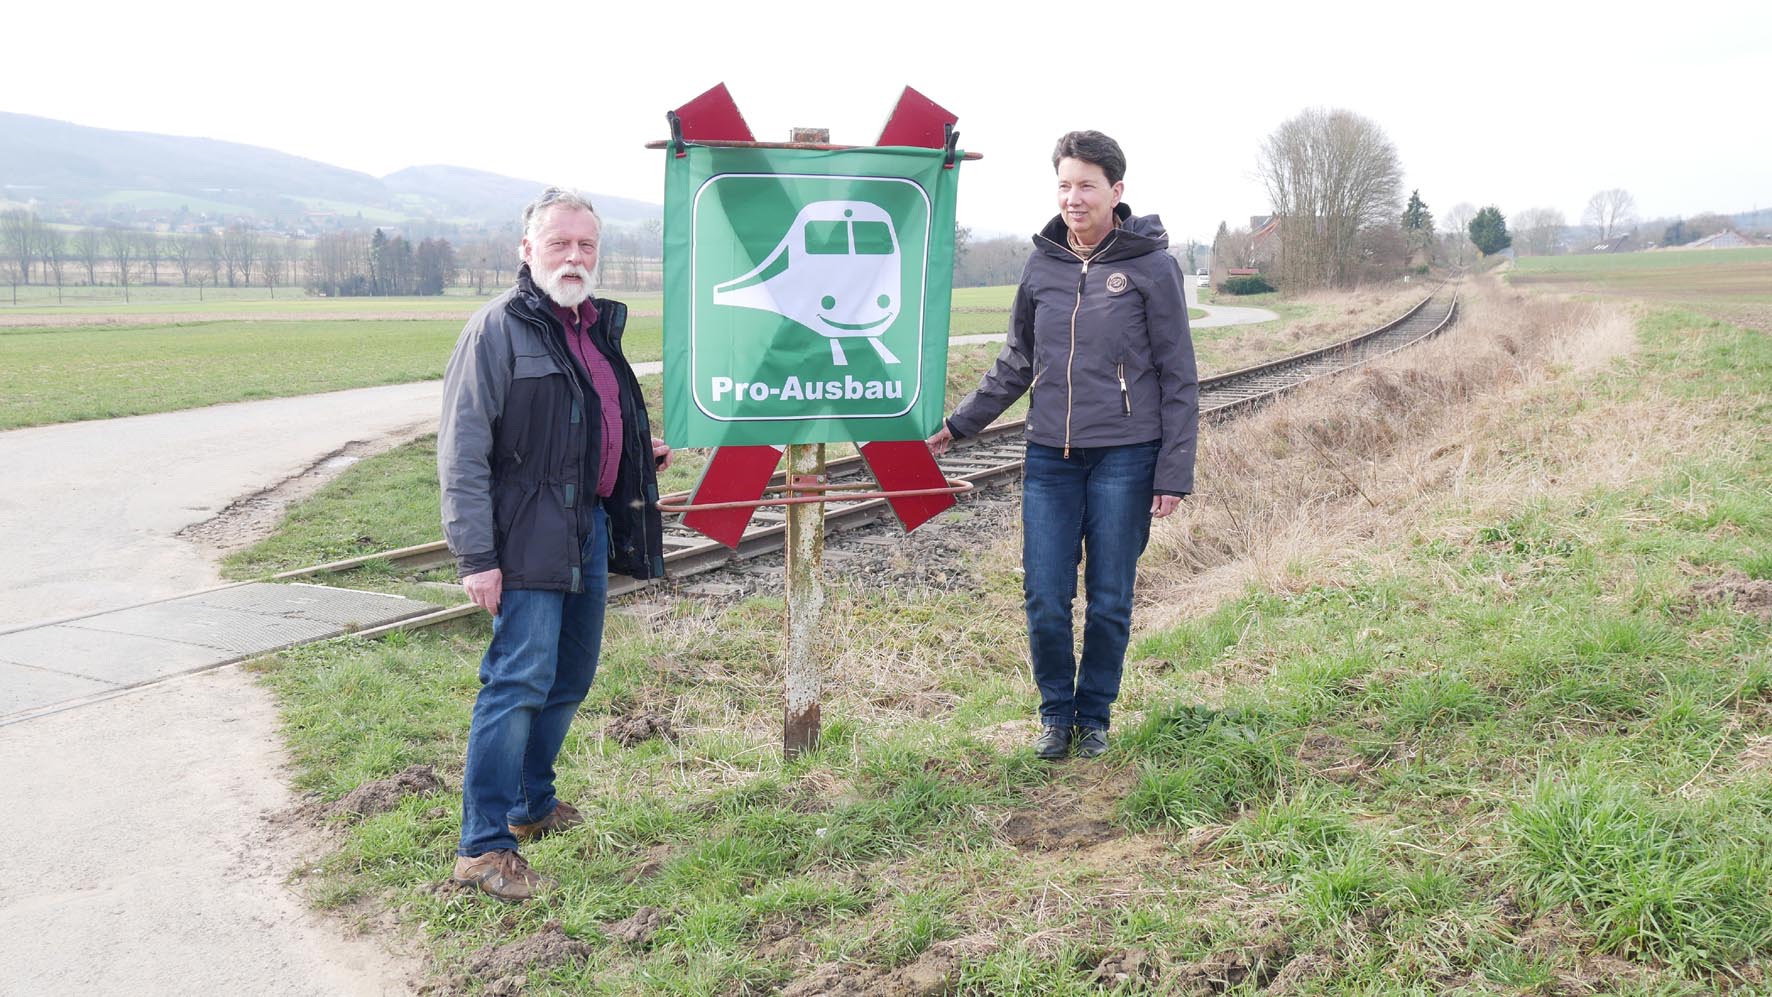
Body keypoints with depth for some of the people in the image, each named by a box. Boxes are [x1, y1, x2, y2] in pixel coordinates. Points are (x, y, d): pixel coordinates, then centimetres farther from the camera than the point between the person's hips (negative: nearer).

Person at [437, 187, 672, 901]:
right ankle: (482, 847, 0)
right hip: (530, 539, -8)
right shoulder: (498, 328, -11)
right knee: (519, 680, -9)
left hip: (592, 530, 8)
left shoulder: (598, 325, 14)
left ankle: (531, 805, 34)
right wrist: (476, 556, -18)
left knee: (570, 680, 16)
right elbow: (463, 450, -15)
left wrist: (643, 453, 14)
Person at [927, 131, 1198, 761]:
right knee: (1045, 599, 1)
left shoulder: (1151, 265, -4)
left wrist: (1175, 472, -6)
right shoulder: (1042, 265, 7)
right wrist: (958, 424, 13)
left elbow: (1179, 378, -2)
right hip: (1050, 456, 3)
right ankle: (1056, 712, 23)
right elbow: (1015, 364, 18)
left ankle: (1094, 715, 26)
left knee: (1110, 599, 6)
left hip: (1125, 457, -3)